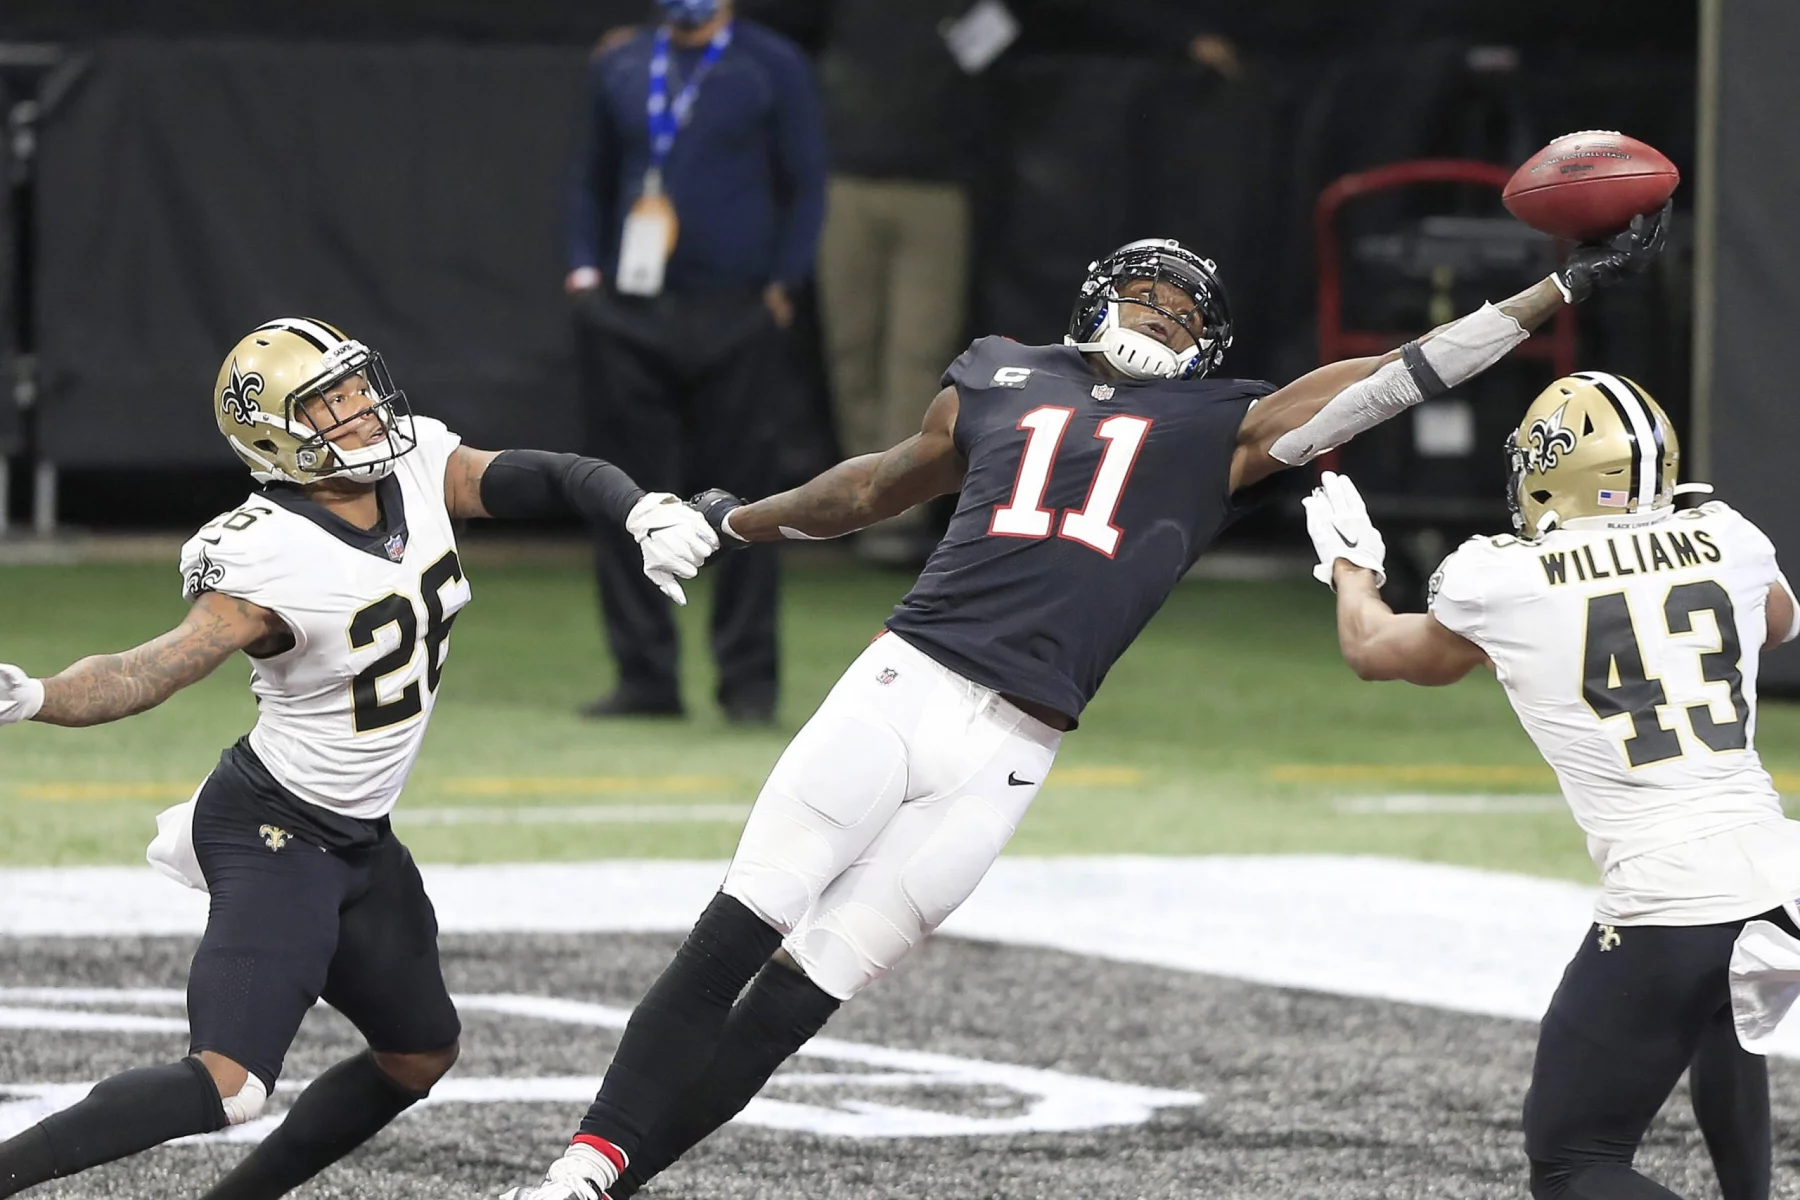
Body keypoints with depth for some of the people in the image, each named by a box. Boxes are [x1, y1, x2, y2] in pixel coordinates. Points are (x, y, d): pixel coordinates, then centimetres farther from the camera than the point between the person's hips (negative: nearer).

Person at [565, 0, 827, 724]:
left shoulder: (773, 67, 2)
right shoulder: (619, 67, 13)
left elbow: (805, 184, 3)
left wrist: (781, 285, -5)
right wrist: (584, 269, 7)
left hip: (734, 318, -3)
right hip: (625, 321, 3)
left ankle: (747, 681, 6)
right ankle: (646, 676, 9)